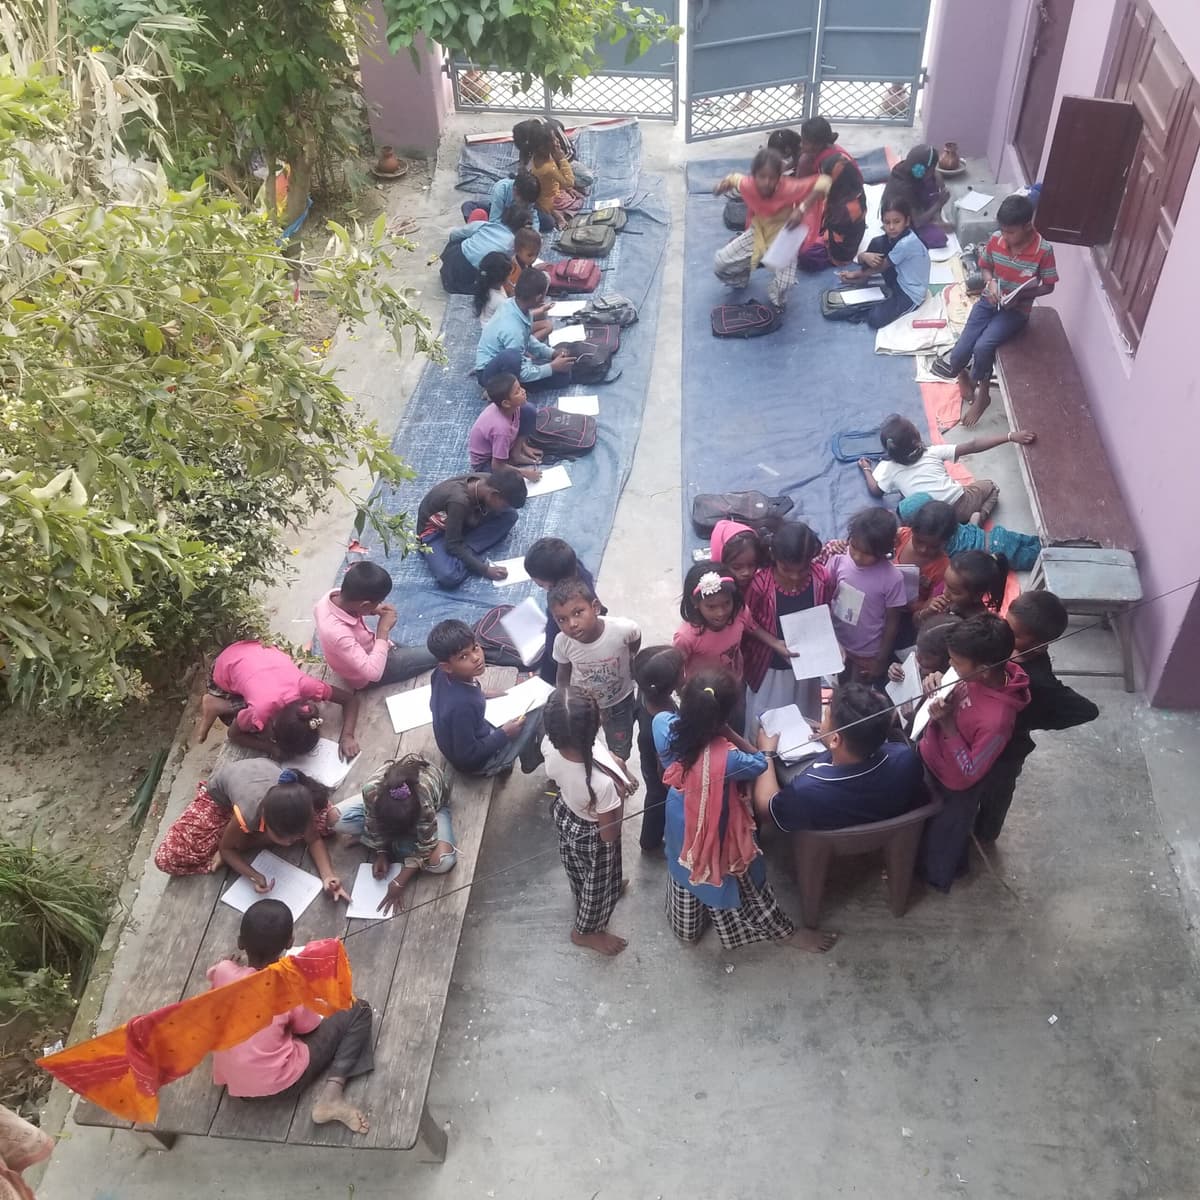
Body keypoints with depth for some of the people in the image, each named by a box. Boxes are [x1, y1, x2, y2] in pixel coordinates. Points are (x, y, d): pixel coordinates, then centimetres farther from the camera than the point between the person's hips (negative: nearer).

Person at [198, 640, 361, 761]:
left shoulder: (306, 685, -35)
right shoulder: (261, 713, -40)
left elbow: (351, 699, -21)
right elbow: (233, 735, -17)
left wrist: (347, 736, -35)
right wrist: (273, 749, -28)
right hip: (226, 667, -3)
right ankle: (216, 705, 8)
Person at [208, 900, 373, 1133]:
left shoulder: (223, 972, -12)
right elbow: (309, 1028, -1)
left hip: (232, 1084, 6)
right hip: (281, 1084, -6)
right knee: (358, 1010, 1)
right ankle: (332, 1093, -10)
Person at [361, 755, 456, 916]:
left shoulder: (425, 802, -44)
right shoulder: (371, 790, -38)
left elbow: (424, 847, -30)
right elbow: (373, 826, -16)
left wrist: (400, 883, -29)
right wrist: (380, 853, -23)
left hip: (435, 804, -2)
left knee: (443, 861, -30)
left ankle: (390, 842, -6)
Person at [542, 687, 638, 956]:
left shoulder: (550, 745, -31)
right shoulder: (603, 784, -46)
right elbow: (609, 835, -28)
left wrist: (612, 762, -11)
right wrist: (620, 791, -21)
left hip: (565, 814, 5)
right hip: (592, 836, -5)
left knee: (579, 869, 37)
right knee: (599, 882, 28)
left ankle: (592, 894, 69)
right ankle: (585, 931, 55)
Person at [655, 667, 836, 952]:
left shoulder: (664, 726, -29)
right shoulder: (726, 758, -42)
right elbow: (759, 764, -19)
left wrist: (692, 708, -12)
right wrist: (728, 732, -19)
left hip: (680, 828, 5)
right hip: (718, 836, -5)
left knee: (686, 875, 33)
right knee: (743, 883, 22)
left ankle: (686, 928, 61)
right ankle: (784, 932, 48)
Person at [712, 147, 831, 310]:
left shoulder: (788, 189, -35)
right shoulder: (747, 185, -25)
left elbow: (824, 182, -37)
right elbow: (734, 178, 0)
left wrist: (801, 209, -43)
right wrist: (723, 185, -23)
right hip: (757, 234, 3)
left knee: (781, 286, -18)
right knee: (720, 264, -3)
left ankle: (777, 303, 23)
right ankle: (740, 279, 35)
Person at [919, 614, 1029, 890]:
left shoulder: (996, 719, -43)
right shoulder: (988, 672, -21)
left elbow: (970, 772, -30)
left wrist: (948, 726, -38)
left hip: (953, 787, -7)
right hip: (930, 760, 7)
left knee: (943, 836, 25)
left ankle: (936, 876, 55)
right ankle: (920, 860, 63)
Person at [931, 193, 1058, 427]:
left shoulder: (1043, 250, -18)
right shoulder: (995, 240, -9)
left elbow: (1048, 286, -7)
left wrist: (1020, 295, -22)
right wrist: (990, 282, -12)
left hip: (1016, 311, -3)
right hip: (989, 302, 4)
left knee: (983, 346, -26)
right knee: (963, 348, -14)